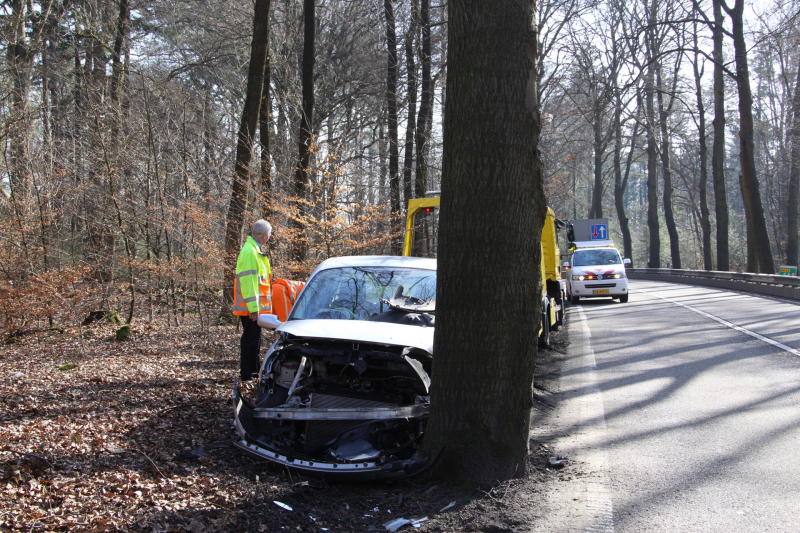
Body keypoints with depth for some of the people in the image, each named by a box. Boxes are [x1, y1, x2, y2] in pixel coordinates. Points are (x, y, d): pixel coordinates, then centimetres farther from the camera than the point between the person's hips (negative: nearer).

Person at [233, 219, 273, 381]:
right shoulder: (249, 251, -17)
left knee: (254, 339, 17)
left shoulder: (253, 250, 16)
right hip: (251, 307, -10)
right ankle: (247, 374, 0)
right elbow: (248, 280, -22)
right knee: (251, 339, -5)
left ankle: (254, 370, 26)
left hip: (253, 307, 10)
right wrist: (253, 307, -23)